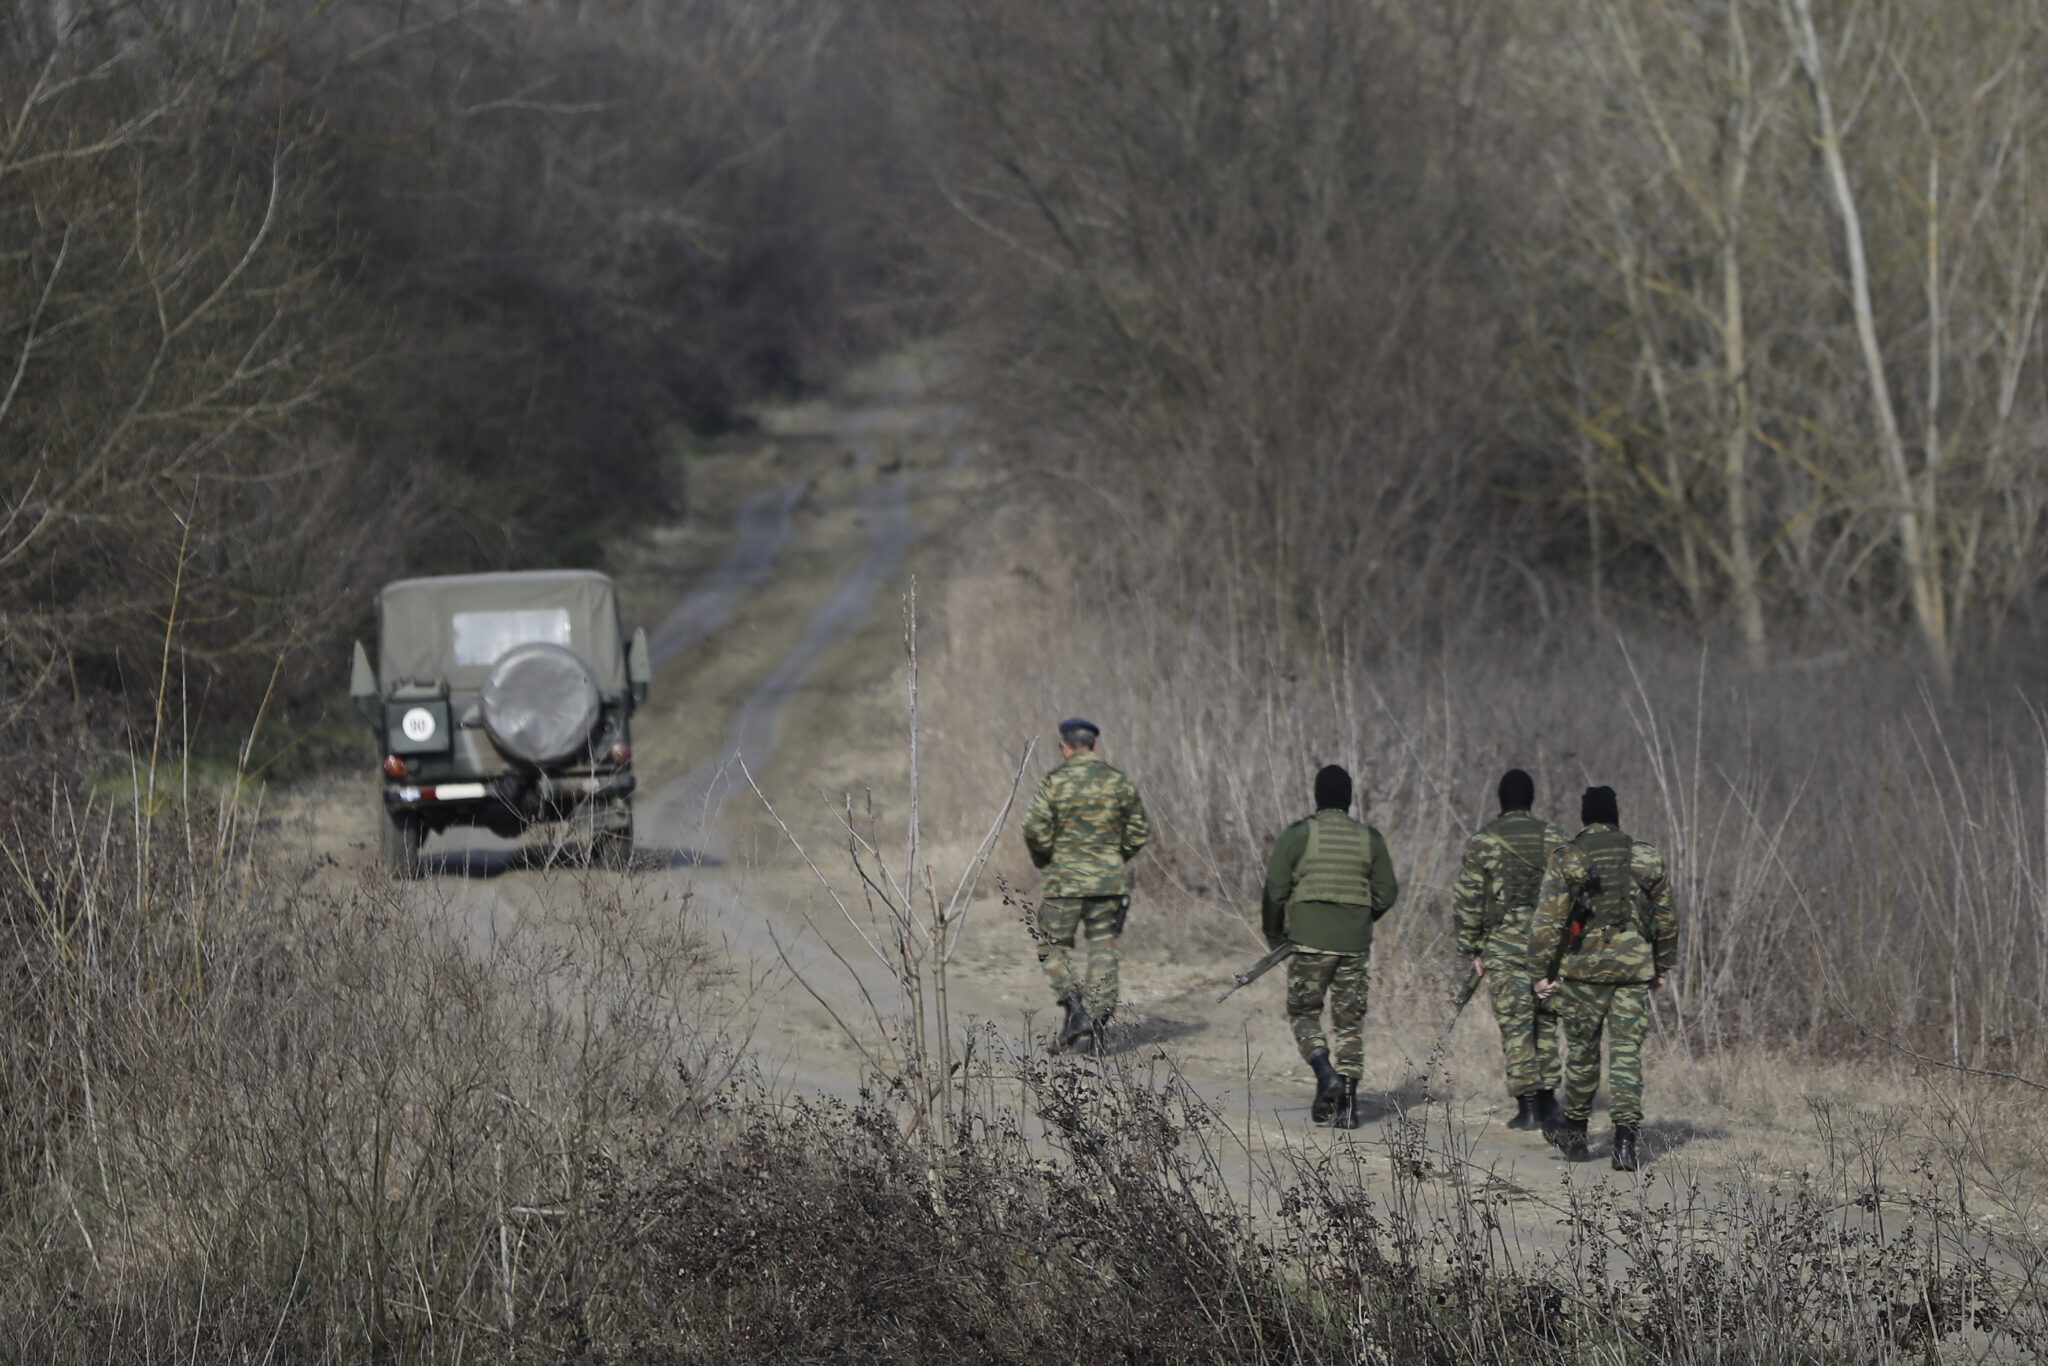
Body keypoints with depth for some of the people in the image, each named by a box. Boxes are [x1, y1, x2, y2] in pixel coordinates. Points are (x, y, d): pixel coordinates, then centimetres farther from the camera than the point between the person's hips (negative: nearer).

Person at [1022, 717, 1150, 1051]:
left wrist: (1045, 861, 4)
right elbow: (1140, 832, 7)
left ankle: (1075, 1008, -10)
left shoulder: (1053, 783, -7)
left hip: (1063, 880, -3)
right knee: (1103, 948, 10)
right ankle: (1099, 1018, 4)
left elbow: (1035, 830, -14)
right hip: (1109, 881, 3)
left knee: (1054, 947, 9)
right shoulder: (1118, 782, 3)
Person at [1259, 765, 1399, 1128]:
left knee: (1304, 1013, 10)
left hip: (1310, 940, -3)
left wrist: (1273, 934, 10)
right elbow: (1387, 894, 6)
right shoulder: (1369, 840, 4)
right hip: (1355, 945, 3)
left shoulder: (1298, 835, -4)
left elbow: (1275, 890, -5)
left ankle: (1325, 1074, -14)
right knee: (1350, 1021, 8)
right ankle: (1348, 1101, 2)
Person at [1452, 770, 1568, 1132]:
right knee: (1545, 1021, 15)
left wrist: (1472, 950, 6)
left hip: (1504, 945, -2)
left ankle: (1528, 1106, -4)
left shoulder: (1483, 844, -2)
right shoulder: (1554, 839, 3)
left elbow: (1467, 901, -3)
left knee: (1516, 1027, 0)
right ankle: (1548, 1101, 13)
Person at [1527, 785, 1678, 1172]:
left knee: (1582, 1049, 13)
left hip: (1583, 968, -1)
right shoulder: (1645, 858, 5)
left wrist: (1542, 972, -2)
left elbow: (1547, 920, -8)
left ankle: (1575, 1127, 26)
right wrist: (1663, 964, 24)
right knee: (1626, 1052, 1)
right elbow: (1666, 916, 13)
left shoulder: (1567, 859, -5)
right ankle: (1627, 1131, -13)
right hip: (1634, 969, 1)